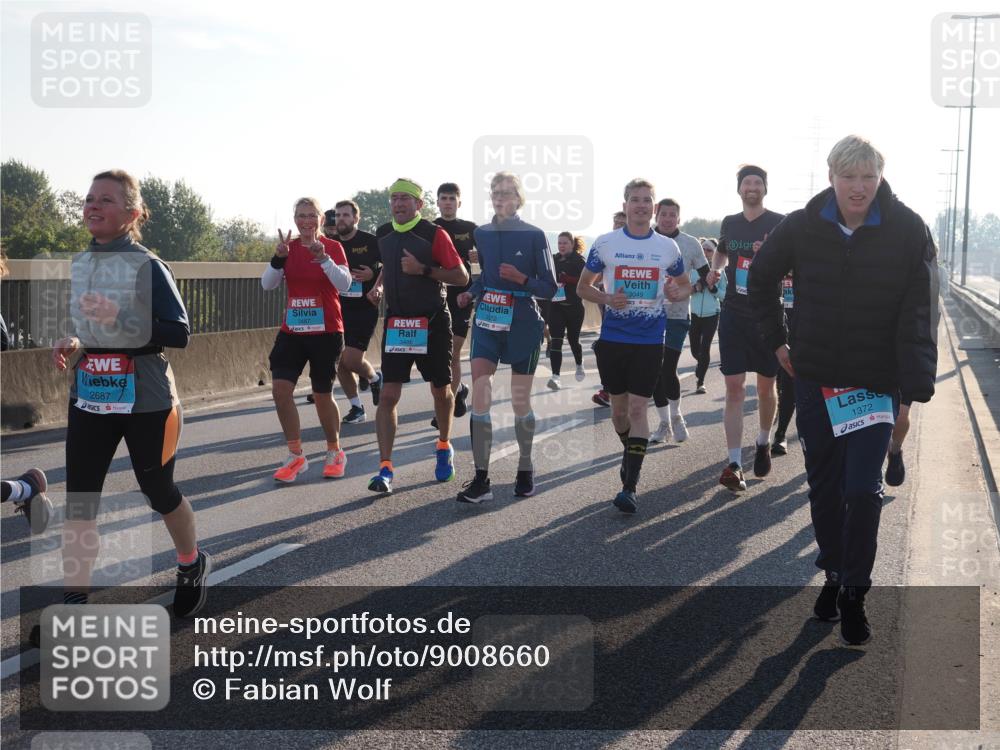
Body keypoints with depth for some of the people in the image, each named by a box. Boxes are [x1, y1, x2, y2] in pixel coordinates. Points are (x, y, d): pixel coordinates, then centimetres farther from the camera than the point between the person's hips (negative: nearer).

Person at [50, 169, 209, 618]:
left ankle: (192, 565, 39)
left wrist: (119, 319, -28)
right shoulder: (78, 265, 7)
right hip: (89, 397, 5)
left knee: (158, 492, 12)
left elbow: (179, 335, -18)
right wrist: (71, 346, 0)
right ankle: (74, 601, 7)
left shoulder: (147, 266, -12)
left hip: (145, 400, -5)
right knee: (78, 500, 0)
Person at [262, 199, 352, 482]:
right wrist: (279, 257, -21)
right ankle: (296, 456, 3)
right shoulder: (289, 247, 5)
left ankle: (335, 453, 26)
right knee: (280, 388, -9)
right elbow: (267, 284, -4)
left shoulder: (333, 247, -5)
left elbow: (345, 284, -19)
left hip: (326, 332, -3)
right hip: (292, 331, 3)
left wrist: (323, 257, -32)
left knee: (322, 395, 4)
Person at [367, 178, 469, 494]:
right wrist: (379, 283, 9)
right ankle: (385, 468, -6)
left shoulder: (434, 234, -10)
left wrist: (423, 269, -21)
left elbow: (462, 277, -13)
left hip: (432, 322, -3)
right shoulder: (383, 234, 6)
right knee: (388, 394, -6)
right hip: (396, 322, 3)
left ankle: (444, 447, 36)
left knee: (440, 390, 11)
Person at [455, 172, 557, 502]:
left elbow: (549, 288, -5)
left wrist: (521, 279, -22)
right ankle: (481, 478, -6)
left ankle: (525, 469, 26)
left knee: (520, 402, 6)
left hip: (522, 324, -3)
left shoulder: (534, 235, -6)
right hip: (487, 321, 3)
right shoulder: (481, 233, 7)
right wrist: (470, 293, 3)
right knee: (479, 397, -9)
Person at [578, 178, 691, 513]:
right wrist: (607, 298, -13)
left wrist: (677, 292, -8)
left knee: (638, 408, -8)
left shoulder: (668, 247, 4)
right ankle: (630, 452, 42)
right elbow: (583, 287, 8)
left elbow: (685, 286, 16)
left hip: (649, 341, -1)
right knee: (619, 408, 12)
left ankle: (629, 487, -9)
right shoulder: (605, 243, 1)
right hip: (613, 338, 1)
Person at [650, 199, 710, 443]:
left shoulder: (691, 244, -1)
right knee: (655, 371, 6)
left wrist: (690, 288, -14)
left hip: (678, 314, -2)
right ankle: (664, 423, 19)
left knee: (668, 369, -10)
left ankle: (676, 416, 14)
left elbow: (706, 276, 4)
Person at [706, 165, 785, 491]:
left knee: (766, 387, 11)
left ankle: (763, 443, 36)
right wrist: (715, 269, 8)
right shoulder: (730, 223, 8)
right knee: (734, 387, -6)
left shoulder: (779, 223, -4)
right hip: (733, 314, 2)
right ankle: (734, 464, -9)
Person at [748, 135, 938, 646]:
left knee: (862, 489, -5)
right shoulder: (803, 228, -5)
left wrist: (917, 383, -23)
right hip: (816, 378, 3)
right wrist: (776, 340, 8)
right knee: (824, 485, 13)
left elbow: (918, 313, -15)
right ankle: (834, 575, 32)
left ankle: (854, 595, 11)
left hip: (876, 383, -3)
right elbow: (760, 278, 13)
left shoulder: (908, 231, -12)